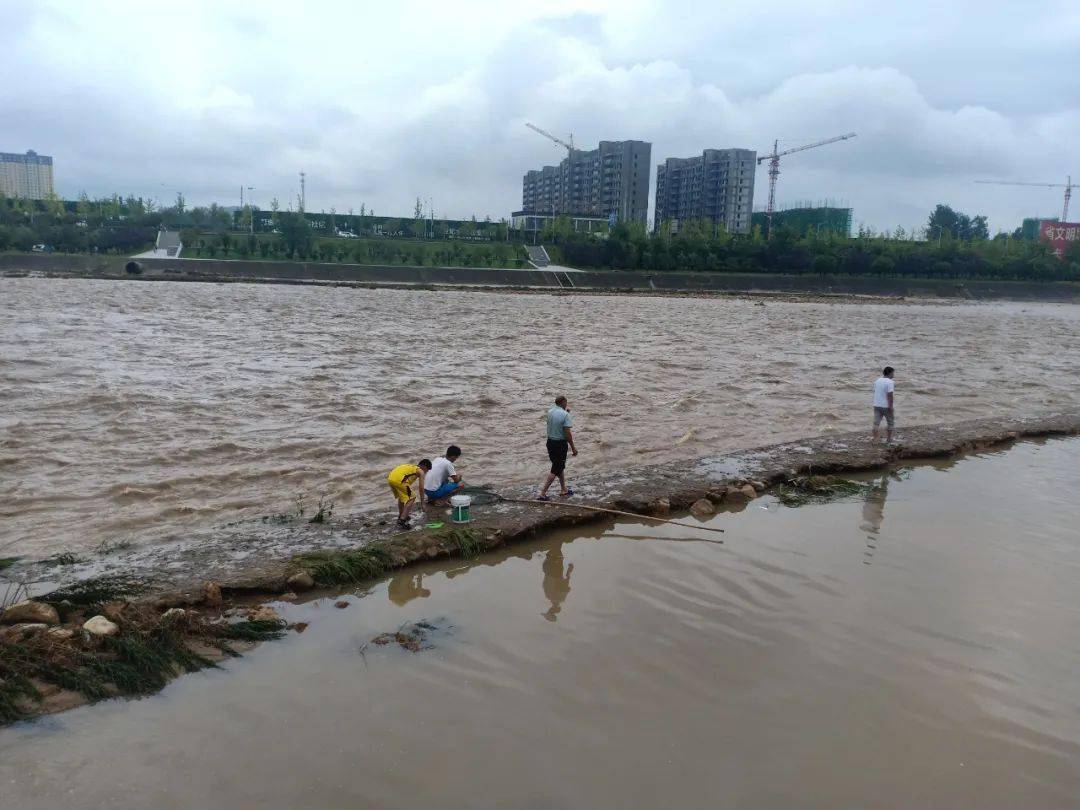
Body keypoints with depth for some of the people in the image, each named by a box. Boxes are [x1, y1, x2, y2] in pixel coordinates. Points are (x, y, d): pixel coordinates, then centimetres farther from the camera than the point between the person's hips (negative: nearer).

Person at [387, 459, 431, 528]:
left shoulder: (411, 467, 36)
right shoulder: (420, 471, 14)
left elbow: (408, 484, 45)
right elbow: (421, 488, 9)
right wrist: (422, 503, 18)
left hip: (390, 478, 8)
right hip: (399, 480, -8)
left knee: (401, 496, 31)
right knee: (411, 498, 5)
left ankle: (401, 516, 40)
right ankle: (402, 521, -3)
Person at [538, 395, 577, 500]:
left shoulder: (550, 412, 4)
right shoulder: (565, 415, -17)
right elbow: (567, 433, -19)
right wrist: (573, 448, -11)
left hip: (550, 442, 7)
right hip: (560, 444, -7)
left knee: (560, 467, 21)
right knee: (556, 470, 1)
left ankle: (564, 490, 32)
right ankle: (543, 493, -1)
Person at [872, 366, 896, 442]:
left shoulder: (877, 381, 7)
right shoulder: (889, 382, -14)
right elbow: (890, 395, -20)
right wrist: (891, 406, -18)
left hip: (877, 405, 5)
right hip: (886, 406, -5)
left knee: (876, 423, 2)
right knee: (890, 423, 12)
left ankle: (875, 439, -4)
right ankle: (888, 439, 19)